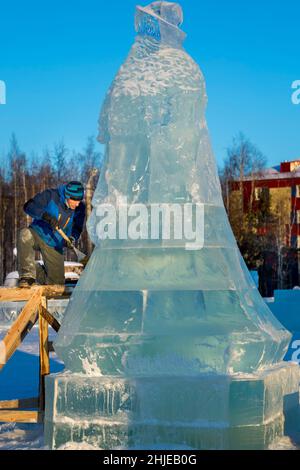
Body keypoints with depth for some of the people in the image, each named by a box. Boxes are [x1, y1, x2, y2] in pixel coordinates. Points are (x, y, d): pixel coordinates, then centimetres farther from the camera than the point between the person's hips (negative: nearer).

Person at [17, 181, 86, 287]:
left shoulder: (80, 208, -7)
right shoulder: (51, 195, -17)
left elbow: (77, 229, 0)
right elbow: (29, 206, -21)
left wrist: (72, 238, -23)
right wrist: (45, 215, -38)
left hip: (54, 245, 3)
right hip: (38, 234, -3)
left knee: (57, 282, 0)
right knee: (25, 235, -40)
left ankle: (37, 269, 30)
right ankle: (27, 275, -29)